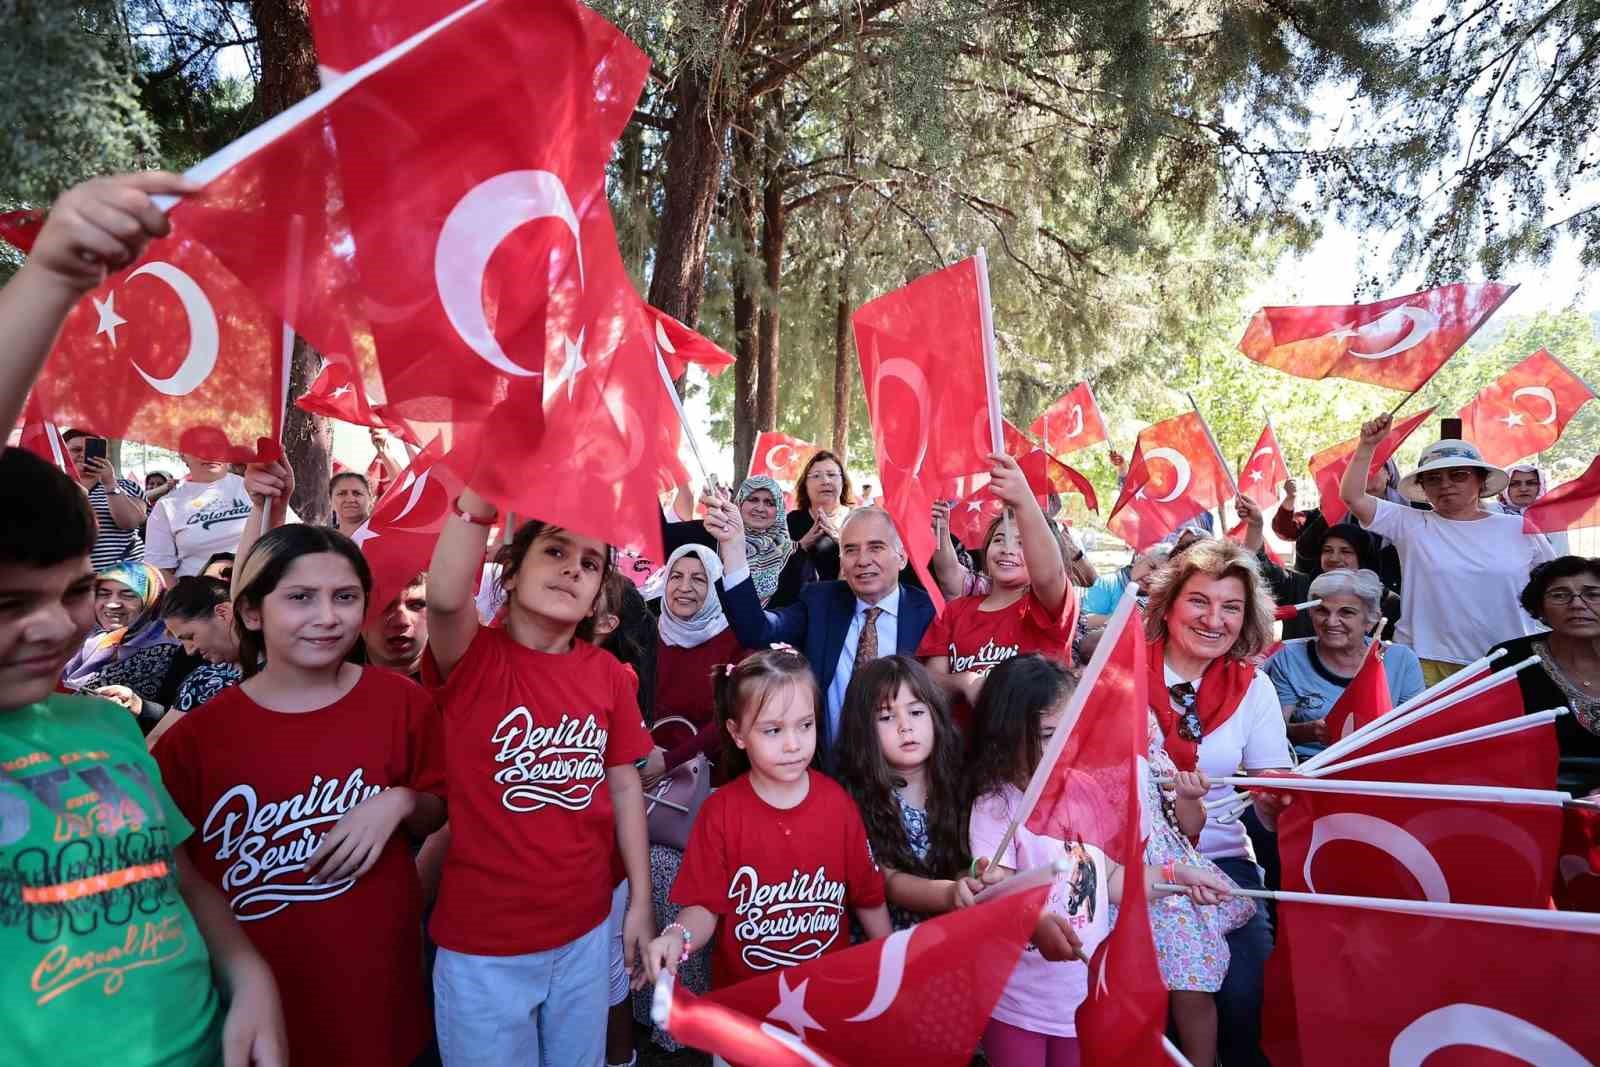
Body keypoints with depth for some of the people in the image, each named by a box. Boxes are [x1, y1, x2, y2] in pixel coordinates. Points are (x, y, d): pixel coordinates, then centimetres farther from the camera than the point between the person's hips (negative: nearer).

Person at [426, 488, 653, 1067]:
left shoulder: (609, 674, -4)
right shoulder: (473, 657, -13)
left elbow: (624, 785, 3)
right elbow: (445, 596, -35)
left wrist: (640, 901, 5)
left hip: (584, 932, 3)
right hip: (481, 943, -3)